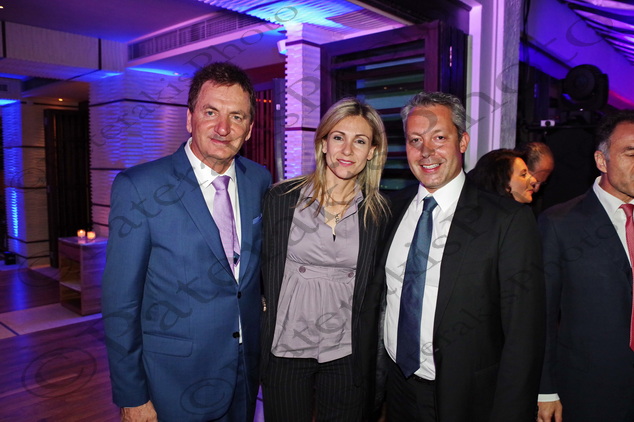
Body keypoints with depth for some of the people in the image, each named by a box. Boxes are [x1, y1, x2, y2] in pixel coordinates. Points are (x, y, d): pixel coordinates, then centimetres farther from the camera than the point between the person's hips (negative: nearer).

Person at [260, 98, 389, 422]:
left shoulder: (379, 212, -2)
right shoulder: (281, 199, -5)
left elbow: (374, 294, 3)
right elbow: (263, 270, 0)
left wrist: (369, 361, 3)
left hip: (346, 358, 1)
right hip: (285, 351, 0)